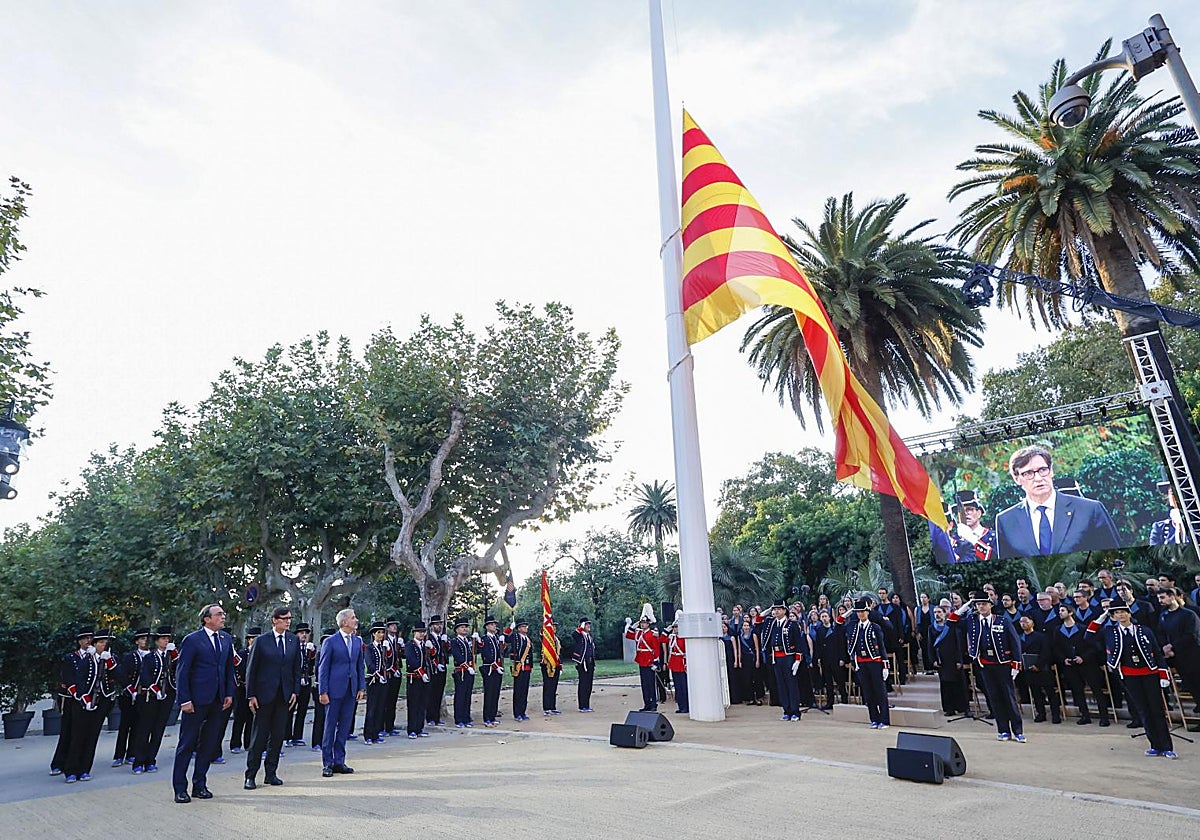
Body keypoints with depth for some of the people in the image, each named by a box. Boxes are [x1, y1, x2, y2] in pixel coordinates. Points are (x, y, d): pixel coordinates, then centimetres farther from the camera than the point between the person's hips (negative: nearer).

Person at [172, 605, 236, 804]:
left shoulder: (225, 640, 10)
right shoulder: (192, 640, -8)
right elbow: (181, 672, -9)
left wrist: (229, 694, 7)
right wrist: (184, 700, -13)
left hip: (217, 700, 6)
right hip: (196, 700, -6)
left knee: (209, 744, 11)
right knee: (186, 745, 4)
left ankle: (199, 785, 23)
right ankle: (180, 789, 16)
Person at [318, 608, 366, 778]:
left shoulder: (357, 641, 9)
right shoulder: (330, 642, -7)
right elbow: (323, 668, -6)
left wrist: (361, 687, 6)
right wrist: (323, 692, -11)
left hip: (351, 690, 5)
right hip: (335, 689, -5)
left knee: (344, 727, 10)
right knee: (330, 727, 4)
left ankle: (339, 762, 19)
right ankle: (327, 764, 14)